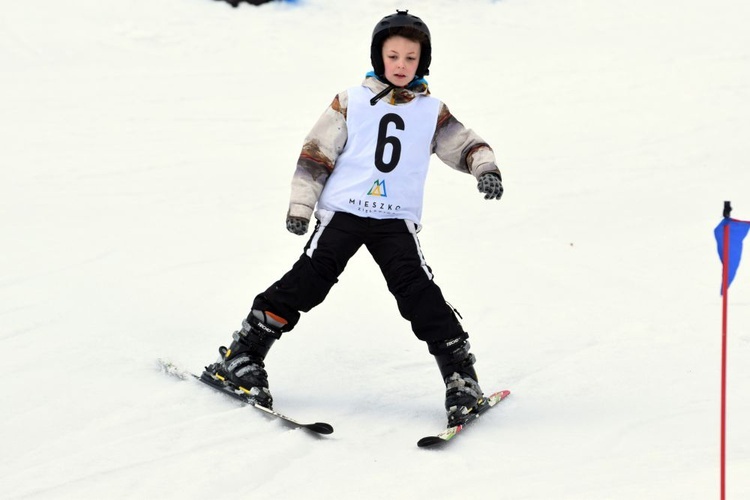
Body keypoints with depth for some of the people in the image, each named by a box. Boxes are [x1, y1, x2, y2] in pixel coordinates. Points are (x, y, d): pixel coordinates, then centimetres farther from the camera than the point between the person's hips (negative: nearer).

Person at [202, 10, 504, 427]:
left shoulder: (433, 112, 10)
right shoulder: (351, 103, 5)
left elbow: (465, 144, 10)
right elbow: (316, 153, 5)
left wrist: (485, 167, -12)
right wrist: (301, 204, 0)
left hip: (398, 219, 1)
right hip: (343, 211, -1)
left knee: (418, 290, -13)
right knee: (308, 280, -9)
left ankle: (460, 375, -8)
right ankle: (243, 355, 0)